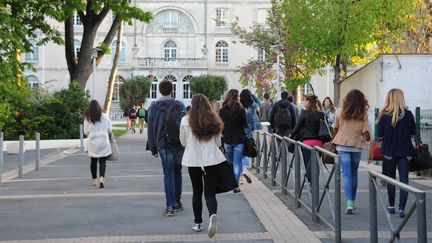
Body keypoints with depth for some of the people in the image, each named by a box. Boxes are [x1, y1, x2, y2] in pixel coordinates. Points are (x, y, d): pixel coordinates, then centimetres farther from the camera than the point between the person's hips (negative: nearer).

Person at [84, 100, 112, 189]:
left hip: (92, 143, 1)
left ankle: (94, 180, 25)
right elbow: (110, 129, 2)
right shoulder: (105, 117, -5)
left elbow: (86, 132, -3)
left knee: (93, 161, 16)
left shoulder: (87, 118, -6)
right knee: (102, 162, -2)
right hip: (103, 142, -1)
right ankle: (101, 178, -22)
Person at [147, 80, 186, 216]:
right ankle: (177, 202, 22)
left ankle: (170, 206, -9)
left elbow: (150, 128, 3)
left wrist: (153, 148, 8)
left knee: (168, 174, -2)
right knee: (177, 172, 15)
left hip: (164, 145, -2)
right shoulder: (180, 105, 3)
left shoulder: (154, 107, 2)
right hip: (180, 145, 2)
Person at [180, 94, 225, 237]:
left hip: (193, 161, 0)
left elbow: (183, 142, 7)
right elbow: (218, 143, 9)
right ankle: (213, 214, -25)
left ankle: (198, 224, 21)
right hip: (212, 160, 0)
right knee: (210, 193, 3)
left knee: (197, 192, 16)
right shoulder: (214, 121, -2)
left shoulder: (186, 121, -6)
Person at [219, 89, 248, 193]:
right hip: (239, 140, -3)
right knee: (237, 163, 3)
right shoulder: (241, 110, -11)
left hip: (227, 140, 3)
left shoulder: (222, 111, -4)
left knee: (229, 162, 19)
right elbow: (245, 124, -4)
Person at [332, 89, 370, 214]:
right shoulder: (363, 115, -6)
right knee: (354, 173, 17)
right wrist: (367, 138, 13)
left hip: (342, 146, 0)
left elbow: (335, 129, 7)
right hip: (357, 146, 1)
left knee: (346, 174, -3)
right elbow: (366, 133, -10)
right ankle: (352, 201, 28)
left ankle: (349, 203, -17)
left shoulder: (342, 113, -2)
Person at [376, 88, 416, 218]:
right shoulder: (408, 114, -8)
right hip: (405, 151, 0)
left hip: (389, 150, 0)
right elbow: (413, 132, 2)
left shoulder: (384, 114, -10)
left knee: (390, 178, 15)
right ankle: (402, 208, -7)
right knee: (404, 179, 1)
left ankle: (391, 206, 22)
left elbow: (379, 133, -7)